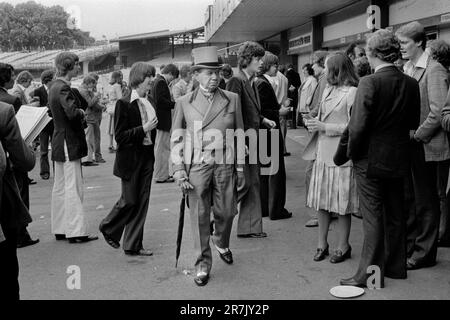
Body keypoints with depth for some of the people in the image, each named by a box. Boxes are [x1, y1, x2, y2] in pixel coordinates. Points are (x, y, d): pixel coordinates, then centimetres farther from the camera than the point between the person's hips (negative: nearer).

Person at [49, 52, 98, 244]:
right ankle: (76, 231, -1)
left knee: (60, 188, 13)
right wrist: (82, 113, -10)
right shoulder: (63, 88, -18)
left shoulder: (54, 86, 13)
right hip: (69, 143, -10)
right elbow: (72, 113, -30)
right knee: (73, 188, -5)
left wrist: (79, 114, 8)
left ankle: (60, 229, 21)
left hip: (59, 142, 10)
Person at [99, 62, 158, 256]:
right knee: (129, 201, 1)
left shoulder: (150, 102, 8)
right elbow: (120, 136, -16)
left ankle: (133, 246, 16)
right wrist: (144, 129, -20)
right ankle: (108, 228, 29)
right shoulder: (124, 104, -13)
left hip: (147, 157, 7)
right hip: (130, 159, -6)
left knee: (142, 203, 7)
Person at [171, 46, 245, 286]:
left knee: (226, 212, 9)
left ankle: (221, 243, 42)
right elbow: (176, 140, 5)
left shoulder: (232, 99, 6)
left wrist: (240, 168, 8)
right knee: (199, 217, 3)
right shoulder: (184, 103, 3)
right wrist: (179, 171, -2)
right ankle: (203, 263, 19)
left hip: (225, 165, 1)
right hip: (196, 166, -1)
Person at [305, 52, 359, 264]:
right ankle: (322, 244, 21)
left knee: (341, 205, 2)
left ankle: (343, 247, 15)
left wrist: (324, 127, -15)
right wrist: (315, 123, 5)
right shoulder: (328, 91, 14)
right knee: (321, 201, 10)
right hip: (323, 153, 7)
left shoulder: (352, 92, -10)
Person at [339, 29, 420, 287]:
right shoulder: (411, 84, 0)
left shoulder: (369, 83, -18)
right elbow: (414, 123, 7)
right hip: (399, 159, 6)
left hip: (371, 159, -6)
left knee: (373, 218, 1)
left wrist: (352, 153, -5)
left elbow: (358, 126, -20)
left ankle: (370, 274, 8)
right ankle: (396, 266, 29)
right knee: (395, 215, 16)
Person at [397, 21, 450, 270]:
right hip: (408, 147, 7)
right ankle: (408, 246, 25)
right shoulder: (406, 70, 10)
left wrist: (416, 136, -15)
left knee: (426, 203, 5)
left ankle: (424, 254, 16)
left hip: (427, 148, -7)